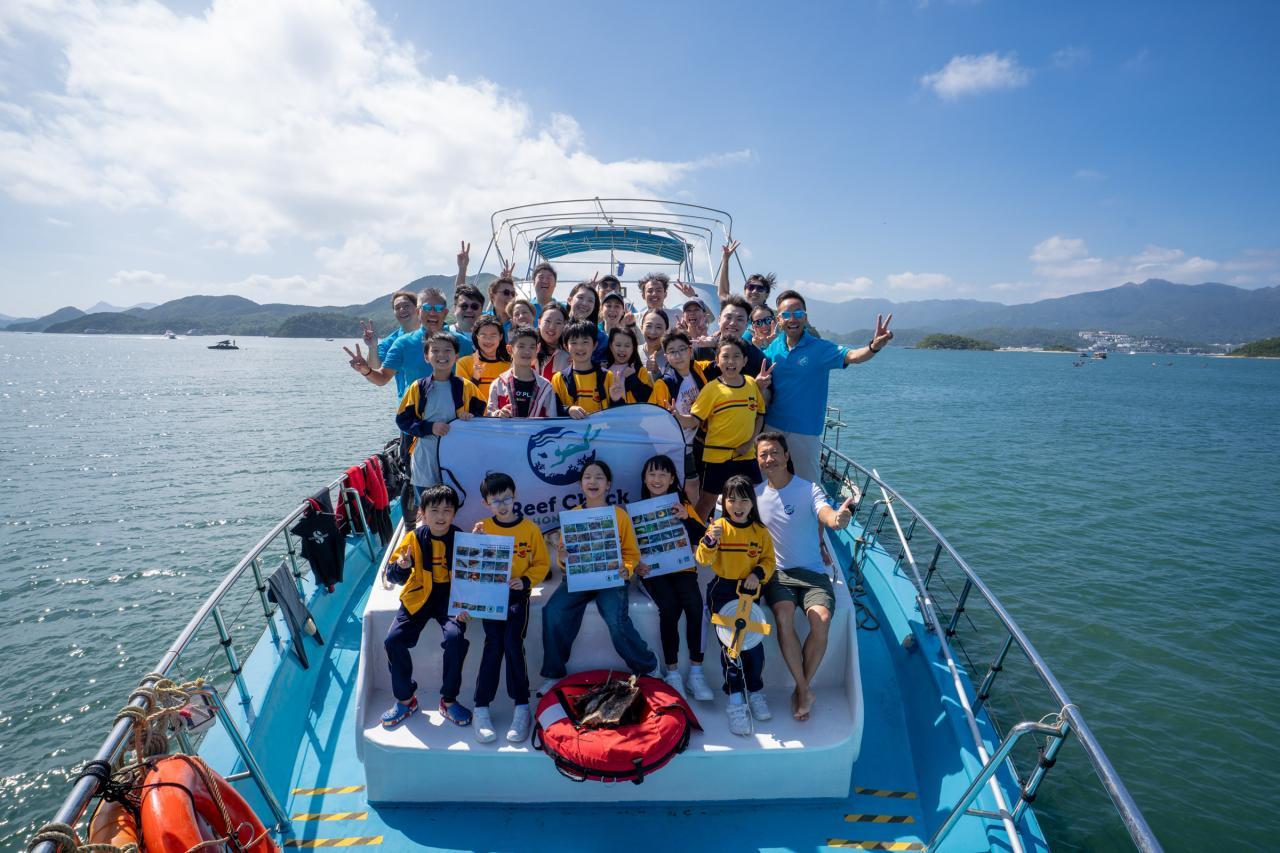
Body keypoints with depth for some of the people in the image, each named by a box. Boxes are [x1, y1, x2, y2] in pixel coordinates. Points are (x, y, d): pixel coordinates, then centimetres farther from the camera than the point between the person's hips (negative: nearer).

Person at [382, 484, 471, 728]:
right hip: (419, 596, 2)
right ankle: (405, 699, 8)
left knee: (455, 637, -27)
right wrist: (402, 567, -27)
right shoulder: (414, 538, -3)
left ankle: (449, 701, -5)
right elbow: (393, 575, -2)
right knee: (394, 640, -15)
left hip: (451, 597, -2)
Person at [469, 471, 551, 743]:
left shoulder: (530, 529, 2)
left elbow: (542, 563, 6)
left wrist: (526, 581, -11)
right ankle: (481, 708, -6)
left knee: (513, 643, -15)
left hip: (517, 594, -1)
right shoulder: (483, 528, 6)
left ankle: (522, 706, -3)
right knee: (494, 643, -15)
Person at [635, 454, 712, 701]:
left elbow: (703, 538, -1)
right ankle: (672, 672, -16)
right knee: (670, 607, -29)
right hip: (652, 570, -1)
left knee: (695, 605, -27)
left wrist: (687, 519, -17)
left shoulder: (683, 505, 9)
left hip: (682, 568, 1)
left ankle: (696, 672, -16)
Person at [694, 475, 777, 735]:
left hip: (749, 590, 2)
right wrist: (710, 541, -28)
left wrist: (758, 573, -11)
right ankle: (735, 701, -3)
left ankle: (756, 692, 14)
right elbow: (703, 560, -8)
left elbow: (769, 560, 9)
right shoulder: (718, 527, -3)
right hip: (722, 589, -1)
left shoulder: (760, 531, 4)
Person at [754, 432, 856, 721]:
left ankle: (802, 688, -5)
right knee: (784, 617, -28)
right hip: (776, 572, 1)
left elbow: (827, 515, -27)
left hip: (812, 571, -1)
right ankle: (804, 689, -11)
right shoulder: (756, 494, 4)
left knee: (821, 620, -27)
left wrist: (838, 518, -51)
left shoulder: (809, 489, -7)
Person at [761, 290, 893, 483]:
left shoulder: (820, 348, -9)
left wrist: (874, 347, -45)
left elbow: (851, 356, -24)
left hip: (805, 432, -3)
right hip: (772, 426, 3)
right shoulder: (772, 347, 1)